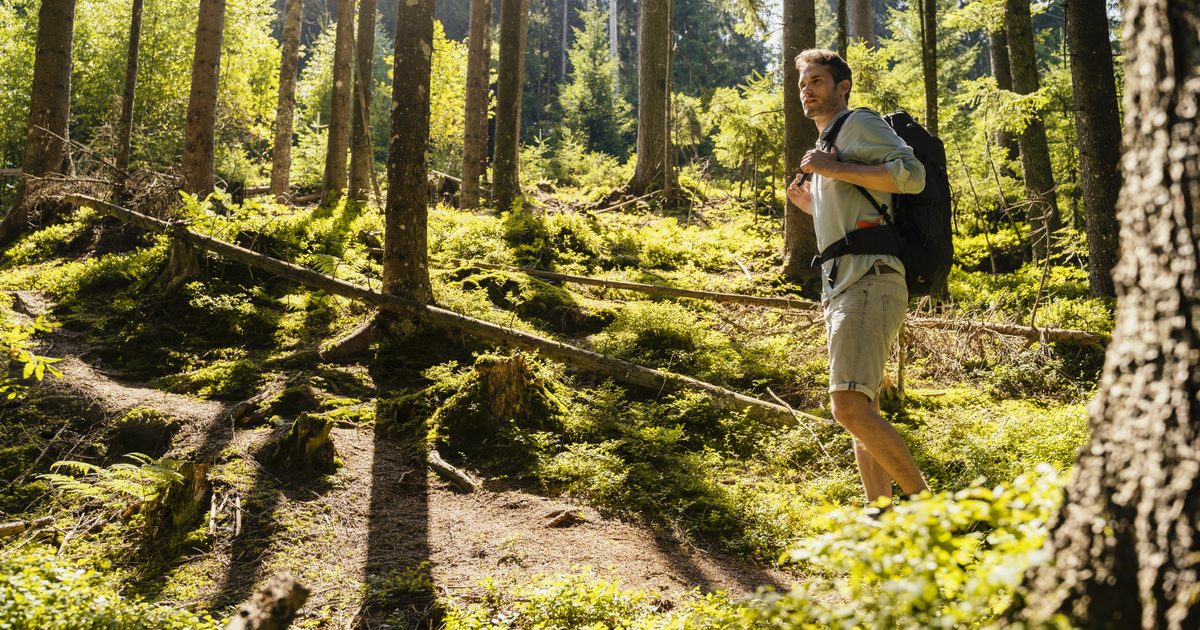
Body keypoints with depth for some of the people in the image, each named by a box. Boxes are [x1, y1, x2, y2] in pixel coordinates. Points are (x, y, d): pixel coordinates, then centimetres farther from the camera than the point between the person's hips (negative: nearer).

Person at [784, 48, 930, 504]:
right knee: (861, 414, 10)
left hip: (868, 284, -11)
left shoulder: (859, 124, 0)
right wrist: (810, 204, 19)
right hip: (839, 291, 11)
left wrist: (834, 169, -15)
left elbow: (912, 175, -17)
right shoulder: (826, 146, 27)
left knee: (849, 407, -21)